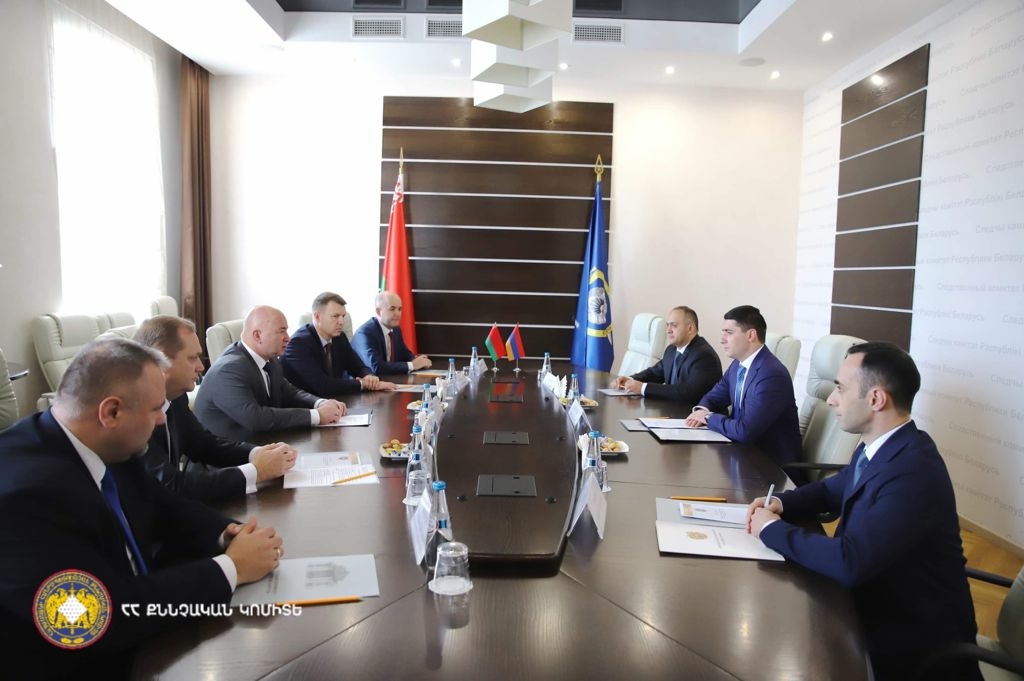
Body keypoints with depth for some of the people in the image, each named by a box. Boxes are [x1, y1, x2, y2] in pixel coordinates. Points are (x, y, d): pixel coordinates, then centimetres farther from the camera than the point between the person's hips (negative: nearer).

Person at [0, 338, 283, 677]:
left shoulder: (106, 448, -5)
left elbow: (165, 509, 9)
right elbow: (109, 617, -28)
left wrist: (227, 533, -10)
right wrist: (230, 568, -21)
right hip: (87, 664, -7)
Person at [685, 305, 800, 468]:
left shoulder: (771, 375, -25)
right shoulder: (738, 364, 2)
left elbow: (744, 431, -30)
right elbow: (715, 396, 14)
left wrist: (709, 417, -14)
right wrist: (702, 411, -8)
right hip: (746, 448, 7)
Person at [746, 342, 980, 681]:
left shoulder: (912, 471, -30)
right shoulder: (878, 448, -1)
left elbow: (849, 562, -36)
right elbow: (831, 490, 15)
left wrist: (773, 529, -22)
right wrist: (781, 503, -4)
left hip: (913, 636, -7)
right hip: (878, 605, 8)